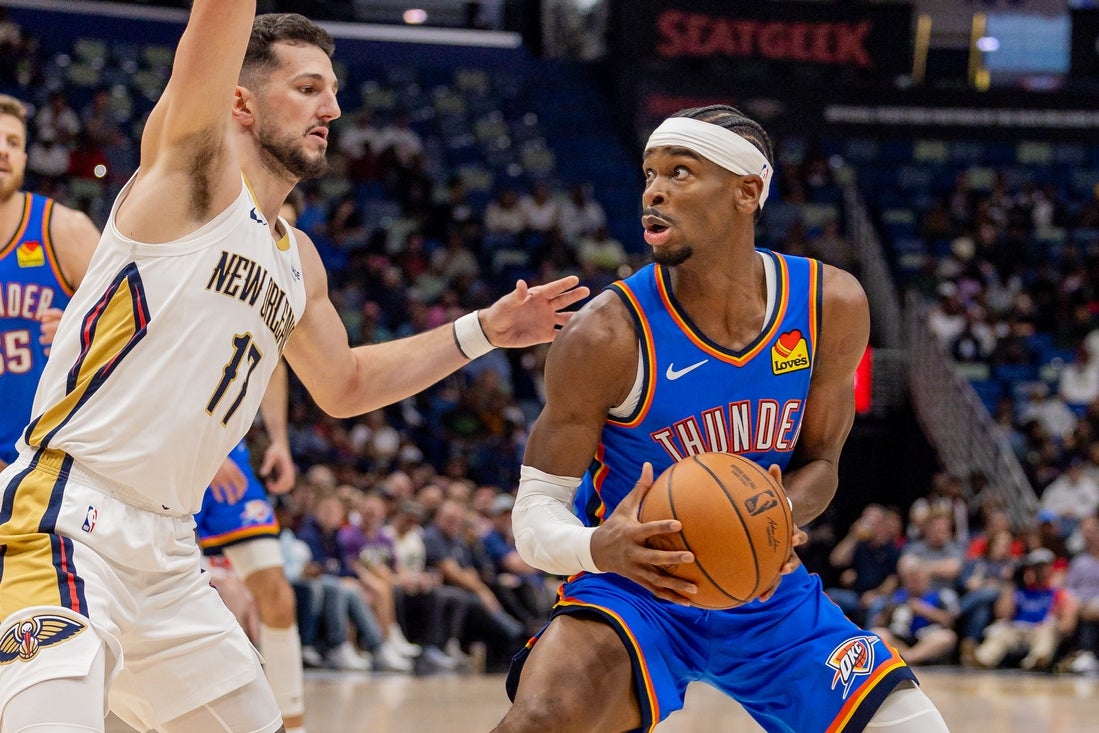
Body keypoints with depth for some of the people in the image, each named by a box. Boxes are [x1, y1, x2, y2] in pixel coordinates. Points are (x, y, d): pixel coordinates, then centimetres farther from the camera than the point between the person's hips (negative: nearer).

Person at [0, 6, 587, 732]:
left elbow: (343, 385, 35)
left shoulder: (297, 261, 19)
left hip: (166, 555, 9)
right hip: (66, 524, -9)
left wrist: (482, 332, 31)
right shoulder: (195, 168, -4)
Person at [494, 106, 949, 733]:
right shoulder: (608, 335, -21)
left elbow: (819, 461, 3)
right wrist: (597, 548, -39)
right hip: (636, 586, -4)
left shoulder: (832, 306, -9)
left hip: (767, 592, 4)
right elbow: (537, 507, -15)